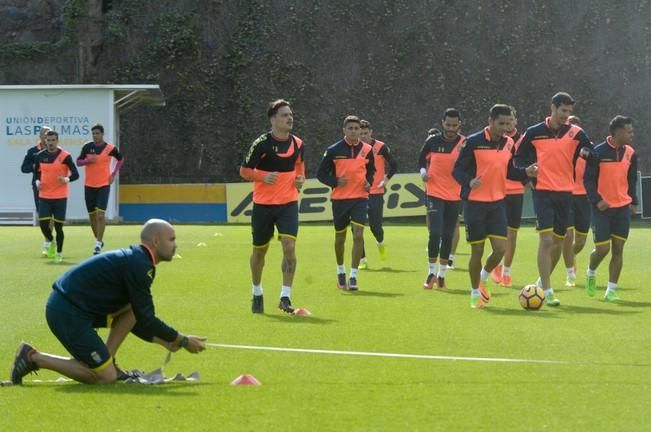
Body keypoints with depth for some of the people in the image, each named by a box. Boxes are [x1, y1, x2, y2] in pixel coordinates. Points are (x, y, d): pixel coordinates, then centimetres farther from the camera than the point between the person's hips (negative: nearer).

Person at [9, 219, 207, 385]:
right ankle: (34, 358, -3)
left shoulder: (134, 260, 17)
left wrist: (163, 341, 18)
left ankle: (107, 361, 9)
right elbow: (146, 318, -13)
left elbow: (136, 319, 24)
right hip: (68, 314, -10)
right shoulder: (139, 266, -15)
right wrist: (183, 341, -5)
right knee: (105, 377, -8)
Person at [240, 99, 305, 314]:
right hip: (263, 205, -2)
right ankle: (257, 294, 30)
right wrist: (263, 177, -24)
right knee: (260, 250, 10)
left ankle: (285, 297, -11)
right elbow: (244, 170, -7)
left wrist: (300, 178, -1)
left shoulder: (297, 143, 1)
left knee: (289, 246, -15)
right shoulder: (262, 143, -12)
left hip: (288, 203, 2)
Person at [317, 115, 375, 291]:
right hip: (339, 199, 0)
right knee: (340, 237, 10)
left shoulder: (367, 150, 2)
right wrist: (335, 182, -15)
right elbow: (321, 174, 2)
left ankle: (353, 276, -10)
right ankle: (340, 271, 33)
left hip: (360, 197, 0)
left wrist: (369, 182, -1)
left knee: (358, 235, -14)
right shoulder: (334, 150, -3)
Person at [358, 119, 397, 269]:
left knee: (375, 226, -4)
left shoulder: (381, 147, -3)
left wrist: (386, 179, -6)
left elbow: (394, 164, 4)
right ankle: (362, 260, 2)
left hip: (376, 192, -2)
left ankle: (380, 244, 32)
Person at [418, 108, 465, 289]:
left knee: (448, 236, 6)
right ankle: (431, 273, 0)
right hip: (435, 194, -1)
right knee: (435, 233, -13)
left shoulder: (465, 143, -3)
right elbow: (422, 159, 14)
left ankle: (441, 274, 16)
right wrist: (423, 172, -3)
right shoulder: (433, 141, -1)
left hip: (455, 196, 1)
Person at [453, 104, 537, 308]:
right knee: (477, 250, 1)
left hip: (497, 203, 5)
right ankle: (475, 293, 20)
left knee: (500, 248, -5)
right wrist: (469, 182, -31)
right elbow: (458, 169, -11)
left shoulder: (508, 144, 5)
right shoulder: (473, 142, -12)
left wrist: (525, 172, -2)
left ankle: (483, 278, 24)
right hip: (475, 204, -4)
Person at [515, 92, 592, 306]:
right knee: (546, 239, -14)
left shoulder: (576, 133, 3)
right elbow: (520, 157, 11)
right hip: (543, 191, -3)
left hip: (565, 192, 3)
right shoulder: (534, 133, 0)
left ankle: (544, 280, 34)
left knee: (558, 241, 11)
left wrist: (586, 152, -9)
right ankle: (547, 291, -14)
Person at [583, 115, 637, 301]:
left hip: (623, 208, 4)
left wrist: (633, 202, 9)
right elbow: (588, 179, -8)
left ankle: (611, 290, 5)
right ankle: (591, 273, 26)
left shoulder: (630, 153, 5)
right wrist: (597, 200, -18)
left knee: (618, 248, -1)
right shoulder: (598, 152, -10)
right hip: (602, 208, -4)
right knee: (602, 248, -7)